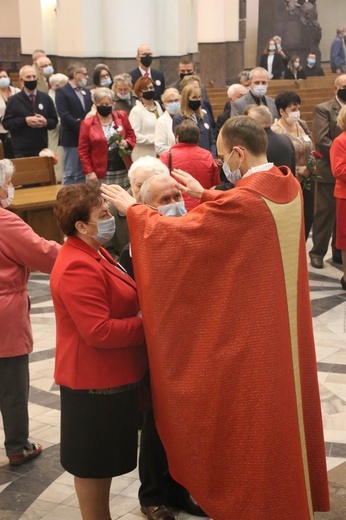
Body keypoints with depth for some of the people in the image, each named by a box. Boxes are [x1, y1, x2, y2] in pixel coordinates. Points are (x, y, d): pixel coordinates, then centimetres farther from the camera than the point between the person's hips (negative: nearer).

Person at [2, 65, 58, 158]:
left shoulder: (45, 98, 11)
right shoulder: (14, 100, 2)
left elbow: (54, 120, 13)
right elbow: (6, 123, -3)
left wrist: (46, 122, -10)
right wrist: (25, 121, -15)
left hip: (42, 149, 3)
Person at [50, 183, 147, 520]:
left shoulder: (91, 254, 9)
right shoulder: (78, 268, -25)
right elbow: (99, 331, -28)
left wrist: (140, 312, 5)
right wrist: (144, 324, -17)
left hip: (108, 377, 10)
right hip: (96, 382, -10)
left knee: (102, 460, 21)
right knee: (94, 463, 5)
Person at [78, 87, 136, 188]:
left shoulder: (121, 117, 7)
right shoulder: (87, 123, 0)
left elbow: (132, 136, 15)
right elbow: (83, 150, -1)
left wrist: (126, 143, -8)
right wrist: (89, 172, -8)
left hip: (122, 171, 3)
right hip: (101, 174, -3)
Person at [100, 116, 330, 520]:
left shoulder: (243, 201, -26)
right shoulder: (288, 186, -2)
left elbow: (177, 232, -17)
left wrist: (131, 209, -4)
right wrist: (204, 195, 20)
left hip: (251, 333, -8)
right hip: (286, 325, 8)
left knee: (253, 417, 8)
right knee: (284, 402, 22)